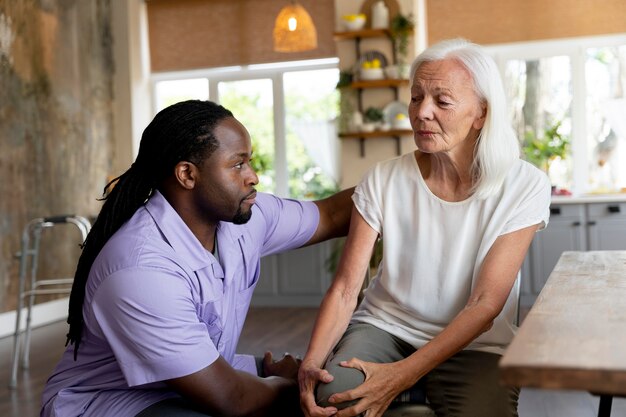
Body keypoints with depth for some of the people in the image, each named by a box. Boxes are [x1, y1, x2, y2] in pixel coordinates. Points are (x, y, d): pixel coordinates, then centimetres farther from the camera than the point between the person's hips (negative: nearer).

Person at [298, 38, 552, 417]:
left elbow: (485, 305, -15)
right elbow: (345, 288, -7)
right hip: (385, 326, 0)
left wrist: (403, 374, -26)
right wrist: (313, 360, -25)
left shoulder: (524, 187, -10)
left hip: (474, 344, 1)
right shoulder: (384, 181, -6)